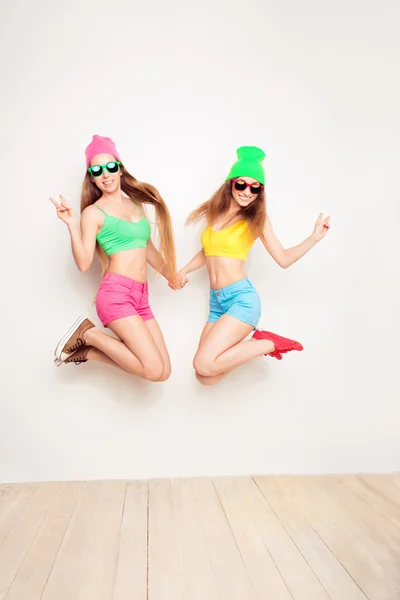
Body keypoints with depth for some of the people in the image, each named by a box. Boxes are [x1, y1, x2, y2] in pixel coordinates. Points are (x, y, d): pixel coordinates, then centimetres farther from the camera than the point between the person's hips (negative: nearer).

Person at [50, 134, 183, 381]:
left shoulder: (138, 204, 17)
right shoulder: (93, 213, 0)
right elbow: (84, 263, -6)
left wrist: (170, 274, 38)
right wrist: (72, 225, -16)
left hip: (141, 296, 7)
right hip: (116, 293, -7)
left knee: (164, 370, 2)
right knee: (155, 370, -16)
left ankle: (88, 350, 11)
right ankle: (87, 334, 2)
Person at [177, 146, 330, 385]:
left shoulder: (257, 219, 0)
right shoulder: (216, 212, 12)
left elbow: (283, 259, 1)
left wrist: (314, 237, -9)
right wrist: (184, 270, 12)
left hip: (241, 297, -6)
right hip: (217, 301, 6)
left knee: (203, 366, -20)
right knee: (205, 378, 2)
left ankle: (268, 343, -1)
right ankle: (250, 341, 22)